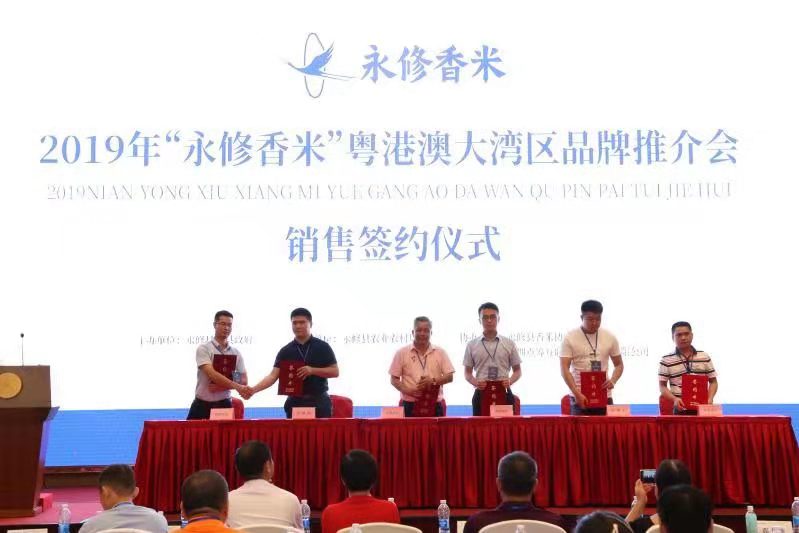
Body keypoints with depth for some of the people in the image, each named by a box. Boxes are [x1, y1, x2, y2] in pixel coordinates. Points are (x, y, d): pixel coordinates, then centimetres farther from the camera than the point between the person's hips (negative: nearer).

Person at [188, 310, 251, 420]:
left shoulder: (236, 352, 6)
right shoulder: (204, 348, -8)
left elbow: (243, 380, 4)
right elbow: (212, 375, -23)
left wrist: (222, 386, -14)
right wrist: (237, 387, -35)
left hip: (224, 404, 3)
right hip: (202, 404, -3)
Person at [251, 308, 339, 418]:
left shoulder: (322, 347, 2)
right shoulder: (285, 351, 5)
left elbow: (335, 372, -1)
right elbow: (273, 375, -2)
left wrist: (312, 370, -15)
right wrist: (253, 390, -17)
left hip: (319, 402, -1)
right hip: (295, 402, 1)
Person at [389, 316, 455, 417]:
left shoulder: (440, 352, 9)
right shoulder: (402, 353, 5)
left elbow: (449, 376, 6)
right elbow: (394, 379, 4)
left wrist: (433, 380, -12)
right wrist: (407, 390, -13)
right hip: (410, 406, -1)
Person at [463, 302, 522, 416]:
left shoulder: (509, 344, 6)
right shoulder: (472, 345, 6)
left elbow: (517, 370, 10)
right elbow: (467, 372, 11)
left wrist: (510, 381, -11)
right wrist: (475, 382, -10)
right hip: (481, 394, 0)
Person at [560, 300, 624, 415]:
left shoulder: (610, 337, 5)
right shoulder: (570, 338, -5)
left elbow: (619, 364, 14)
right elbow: (564, 369, -9)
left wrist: (613, 381, -8)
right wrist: (577, 393, -21)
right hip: (580, 398, -3)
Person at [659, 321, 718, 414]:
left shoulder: (704, 357, 8)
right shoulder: (667, 360, 1)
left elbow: (713, 381, 13)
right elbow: (662, 386, 3)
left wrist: (710, 399, -5)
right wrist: (674, 399, -14)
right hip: (680, 409, -2)